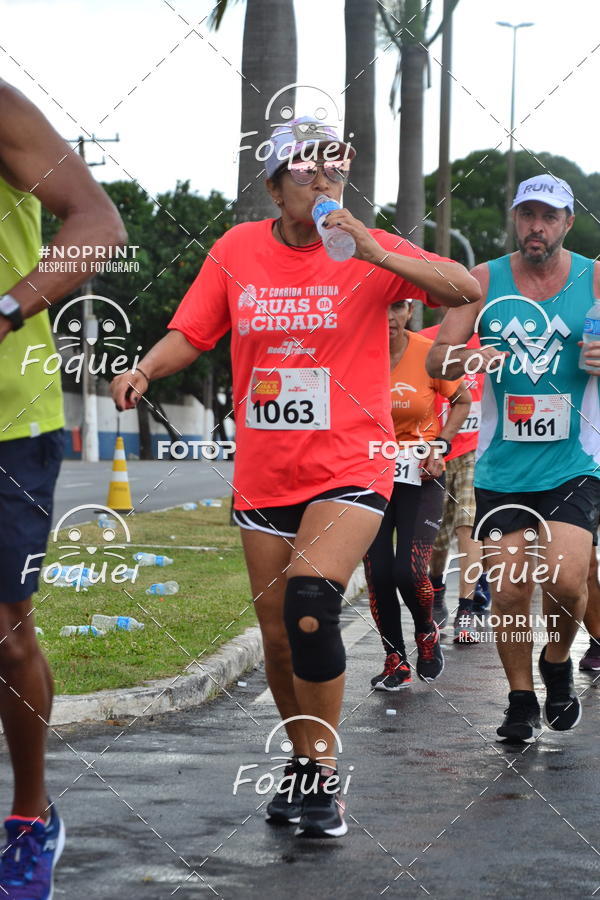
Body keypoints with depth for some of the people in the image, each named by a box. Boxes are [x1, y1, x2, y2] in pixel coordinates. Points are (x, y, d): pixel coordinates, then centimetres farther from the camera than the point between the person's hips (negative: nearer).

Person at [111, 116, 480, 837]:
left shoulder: (369, 251, -4)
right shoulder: (236, 251, 4)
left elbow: (467, 289, -14)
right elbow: (190, 333, 7)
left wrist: (375, 255, -25)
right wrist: (144, 370, -13)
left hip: (348, 471, -4)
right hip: (263, 477, 4)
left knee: (311, 601, -25)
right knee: (278, 638, 10)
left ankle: (325, 773, -11)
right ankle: (303, 761, 33)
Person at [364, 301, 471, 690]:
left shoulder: (430, 354, -11)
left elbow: (462, 401, 6)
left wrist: (442, 446, -6)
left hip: (419, 474, -1)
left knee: (409, 571, -12)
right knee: (378, 573, -4)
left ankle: (427, 632, 22)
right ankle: (396, 661, 16)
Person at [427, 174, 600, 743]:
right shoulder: (484, 281, 5)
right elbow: (436, 360, 4)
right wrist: (467, 359, -19)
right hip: (502, 465, 1)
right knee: (509, 588, 0)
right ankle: (521, 698, 18)